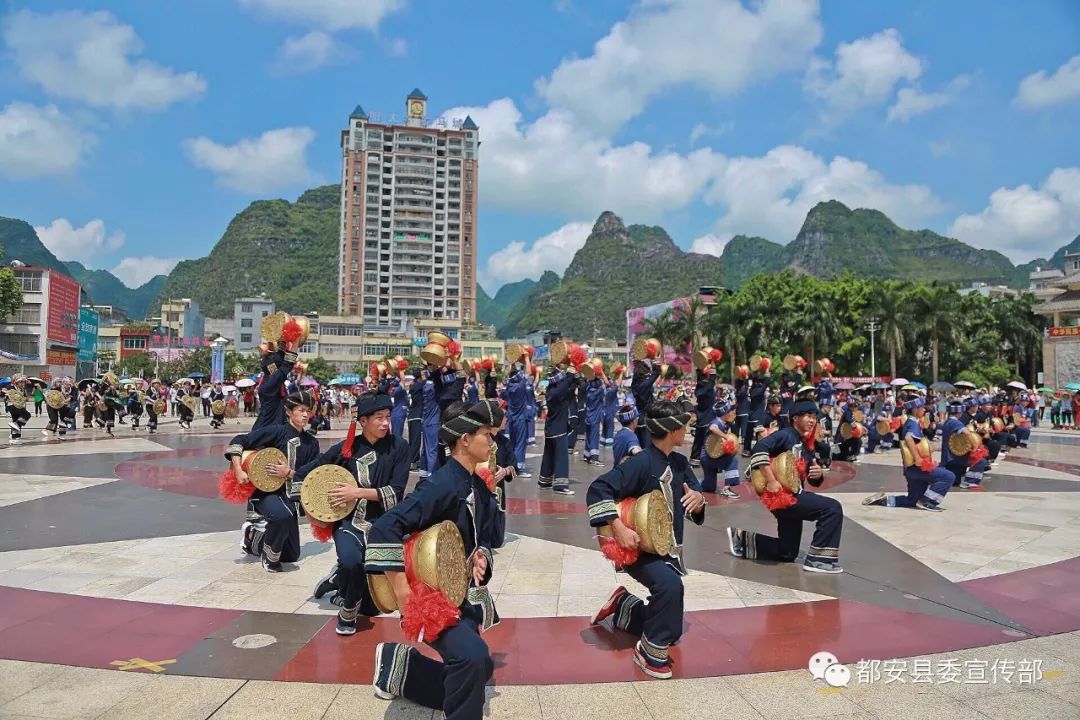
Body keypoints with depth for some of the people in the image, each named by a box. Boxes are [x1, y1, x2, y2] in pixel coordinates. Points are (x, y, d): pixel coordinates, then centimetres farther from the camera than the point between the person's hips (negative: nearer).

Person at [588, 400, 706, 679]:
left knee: (671, 631, 12)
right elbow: (598, 489, -28)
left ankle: (622, 606, 36)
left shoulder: (680, 463, 3)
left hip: (669, 551, 8)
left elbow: (695, 493, 10)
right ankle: (650, 651, -15)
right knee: (670, 585, -37)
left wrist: (699, 499, -14)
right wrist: (619, 528, -34)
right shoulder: (642, 463, -22)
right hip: (639, 549, -7)